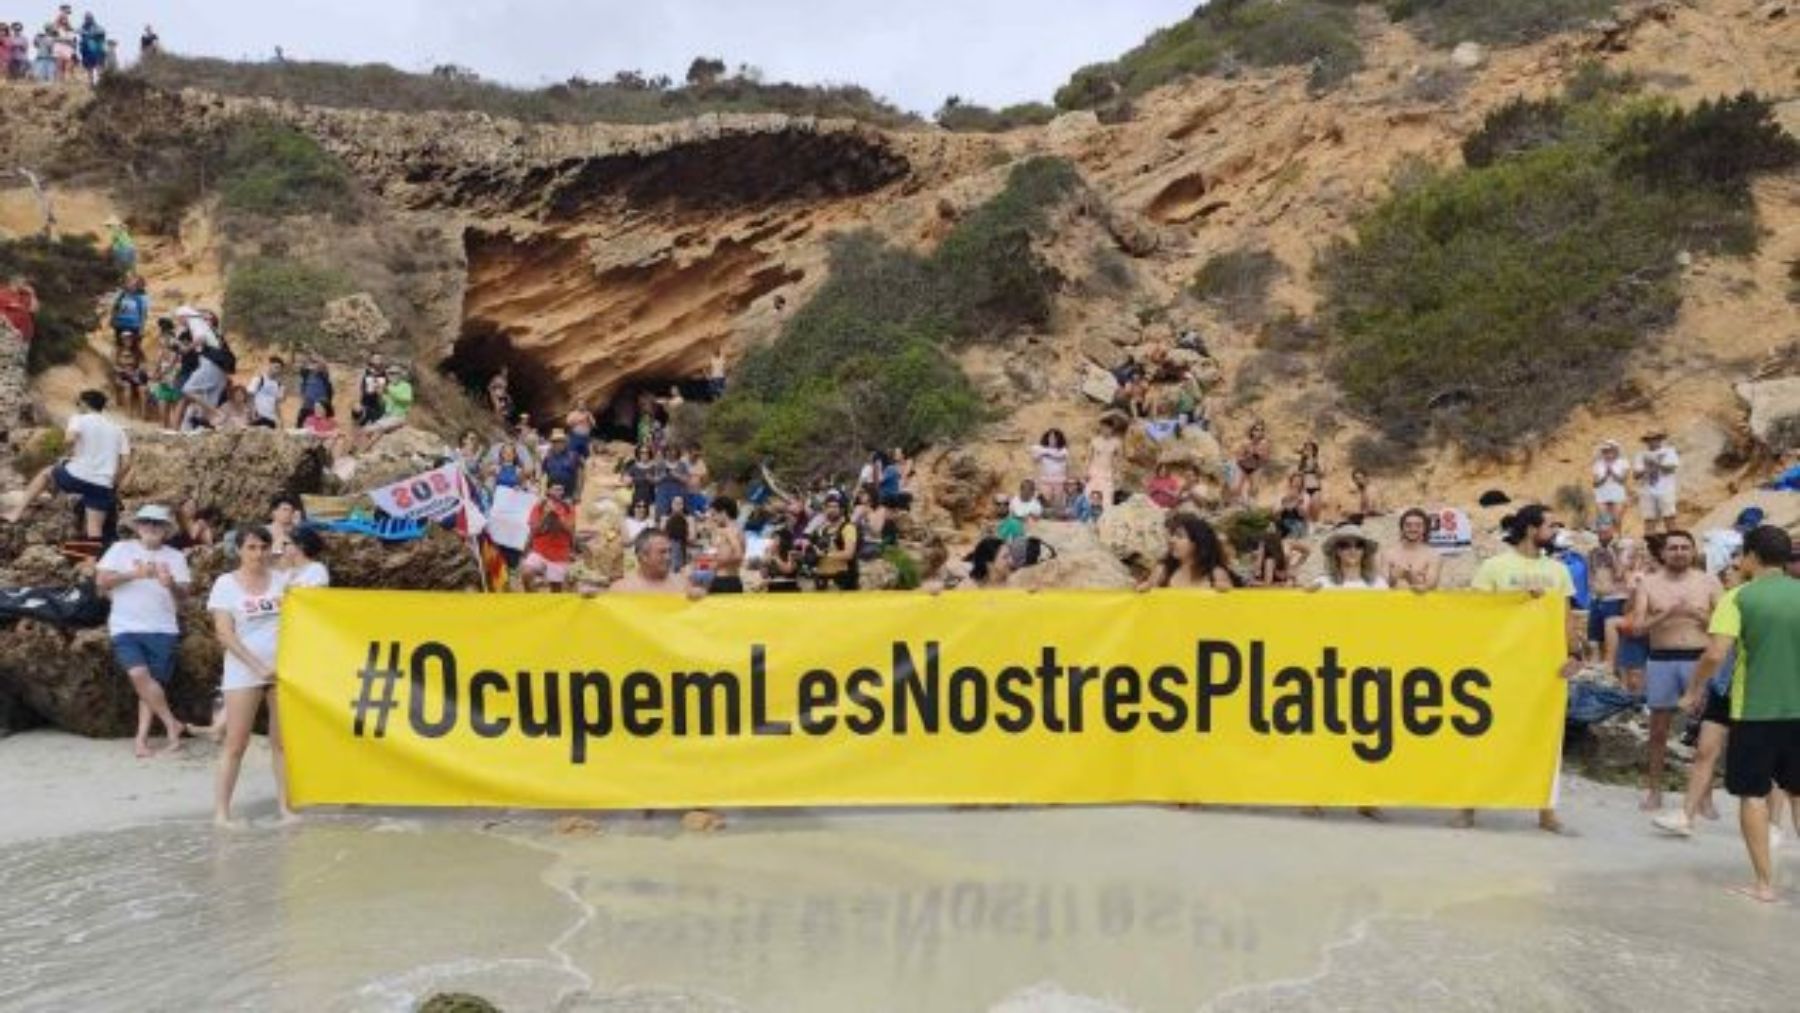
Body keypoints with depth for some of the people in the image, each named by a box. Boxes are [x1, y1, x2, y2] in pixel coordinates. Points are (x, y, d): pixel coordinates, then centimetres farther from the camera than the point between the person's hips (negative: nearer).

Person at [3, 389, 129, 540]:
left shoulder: (80, 419, 5)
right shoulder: (117, 429, 18)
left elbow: (69, 439, -17)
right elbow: (126, 463, 9)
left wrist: (71, 452, 4)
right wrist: (113, 484, 20)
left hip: (77, 476, -3)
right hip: (102, 485, 3)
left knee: (46, 473, 27)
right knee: (94, 528, 6)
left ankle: (18, 512, 24)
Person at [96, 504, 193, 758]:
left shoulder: (175, 557, 9)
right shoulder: (121, 549, 7)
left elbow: (183, 593, 1)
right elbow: (101, 580, -2)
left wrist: (170, 584, -22)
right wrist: (134, 574, -14)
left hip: (162, 629, 1)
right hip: (126, 628, -1)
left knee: (154, 682, -1)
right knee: (139, 675, -18)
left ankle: (142, 737, 5)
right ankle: (172, 725, -8)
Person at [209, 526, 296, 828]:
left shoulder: (281, 579, 7)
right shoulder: (226, 584, -1)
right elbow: (225, 634, -7)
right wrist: (258, 666, -15)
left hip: (284, 668, 3)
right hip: (244, 672, -3)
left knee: (283, 741, 4)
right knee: (236, 744, -1)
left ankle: (284, 806, 10)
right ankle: (221, 811, 5)